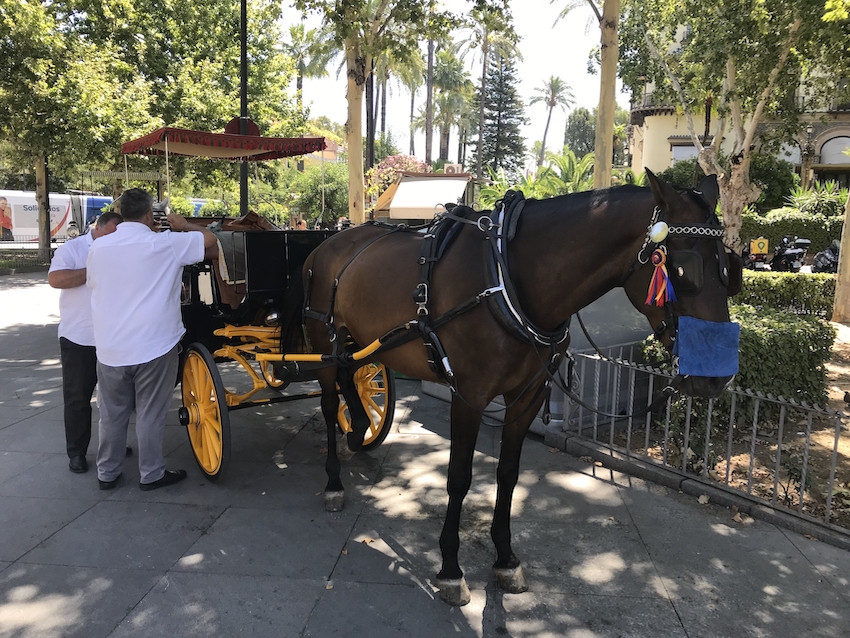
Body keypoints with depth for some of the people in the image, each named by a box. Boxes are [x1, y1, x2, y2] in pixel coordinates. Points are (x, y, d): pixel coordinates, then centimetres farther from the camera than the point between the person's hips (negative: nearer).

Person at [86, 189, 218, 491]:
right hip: (154, 347, -4)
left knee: (111, 414, 15)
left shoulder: (98, 248, 2)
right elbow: (209, 240, 0)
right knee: (150, 415, 7)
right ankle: (151, 474, 18)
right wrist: (183, 224, 18)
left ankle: (107, 473, 28)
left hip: (110, 348, 4)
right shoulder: (164, 244, -10)